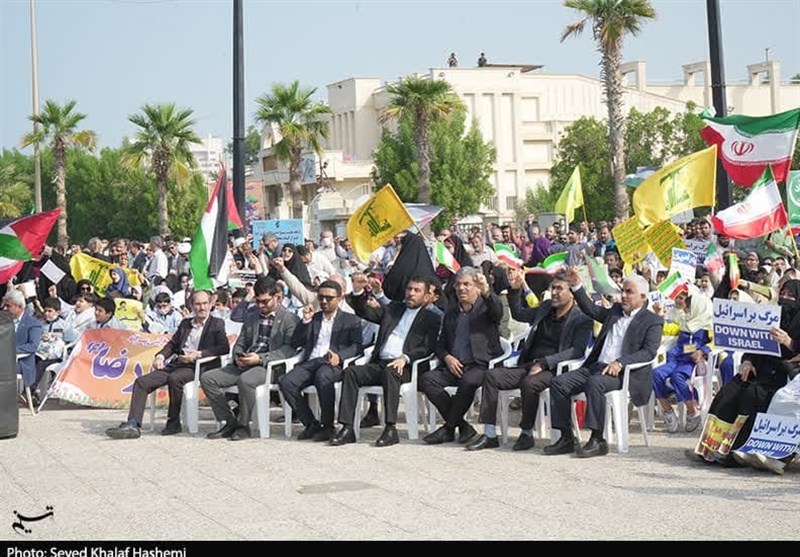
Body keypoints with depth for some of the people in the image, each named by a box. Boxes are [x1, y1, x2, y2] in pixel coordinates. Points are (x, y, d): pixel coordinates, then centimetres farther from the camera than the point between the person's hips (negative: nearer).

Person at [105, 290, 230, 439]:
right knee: (142, 382, -13)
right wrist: (161, 356, 3)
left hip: (198, 367, -6)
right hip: (176, 364, 6)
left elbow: (224, 347, -8)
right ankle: (132, 425, -22)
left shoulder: (217, 324, 6)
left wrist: (198, 354, -17)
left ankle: (174, 422, -20)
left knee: (174, 378, -37)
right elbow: (172, 344, 25)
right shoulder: (185, 323, 24)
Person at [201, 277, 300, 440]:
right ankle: (229, 423, -6)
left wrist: (261, 358, -20)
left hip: (269, 366, -7)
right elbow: (239, 344, 25)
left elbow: (289, 350, -10)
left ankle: (243, 426, -19)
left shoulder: (290, 320, 2)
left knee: (245, 380, -38)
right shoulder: (252, 319, 25)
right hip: (244, 365, 7)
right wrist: (238, 357, -1)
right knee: (207, 378, -10)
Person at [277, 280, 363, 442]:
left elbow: (357, 346, 1)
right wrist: (305, 320, 5)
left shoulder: (350, 320, 16)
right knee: (286, 382, -26)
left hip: (332, 364, -4)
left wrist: (339, 356, -19)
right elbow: (296, 343, 19)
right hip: (311, 362, 4)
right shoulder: (313, 318, 27)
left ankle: (328, 426, -26)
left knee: (322, 376, -40)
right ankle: (311, 424, -11)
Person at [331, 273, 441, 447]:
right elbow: (364, 312, 20)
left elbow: (427, 348, -2)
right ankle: (347, 428, -26)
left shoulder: (431, 319, 11)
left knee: (389, 372, -38)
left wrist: (405, 358, -19)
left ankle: (390, 429, -38)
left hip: (404, 367, -5)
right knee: (351, 372, -21)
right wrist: (358, 291, 2)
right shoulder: (393, 309, 25)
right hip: (379, 364, 5)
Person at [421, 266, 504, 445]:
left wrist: (486, 291, -39)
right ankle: (463, 427, -19)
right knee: (427, 379, -22)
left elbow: (498, 310, -17)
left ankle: (449, 427, -17)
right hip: (454, 367, 5)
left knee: (468, 381, -37)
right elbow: (440, 344, 21)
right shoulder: (450, 314, 23)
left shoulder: (485, 307, 8)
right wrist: (447, 358, -3)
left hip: (480, 365, -5)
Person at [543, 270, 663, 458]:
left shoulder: (653, 321, 2)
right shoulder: (615, 311, 23)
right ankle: (566, 438, -11)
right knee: (559, 383, -12)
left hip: (624, 372, -7)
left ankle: (598, 440, -30)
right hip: (596, 366, 7)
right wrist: (576, 286, 16)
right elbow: (590, 309, 31)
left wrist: (620, 363, -24)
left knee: (594, 383, -36)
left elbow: (649, 352, -11)